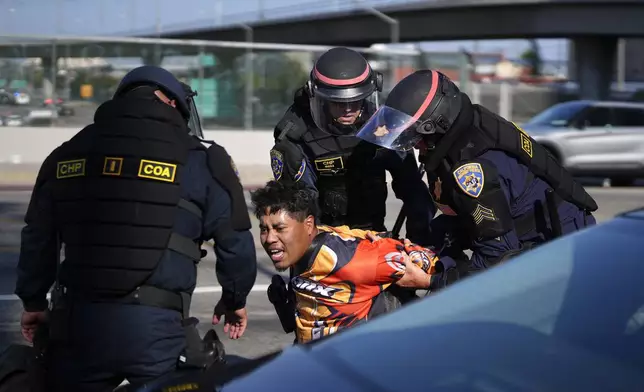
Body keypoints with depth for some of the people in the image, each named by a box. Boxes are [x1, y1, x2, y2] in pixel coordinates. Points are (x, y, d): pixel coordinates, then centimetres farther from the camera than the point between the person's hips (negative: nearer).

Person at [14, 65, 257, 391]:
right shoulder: (199, 160, 1)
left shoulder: (67, 155, 12)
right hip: (156, 328, -3)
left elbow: (38, 238, 18)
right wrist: (234, 300, 23)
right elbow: (235, 241, 6)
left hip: (76, 326, 3)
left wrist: (33, 302, 32)